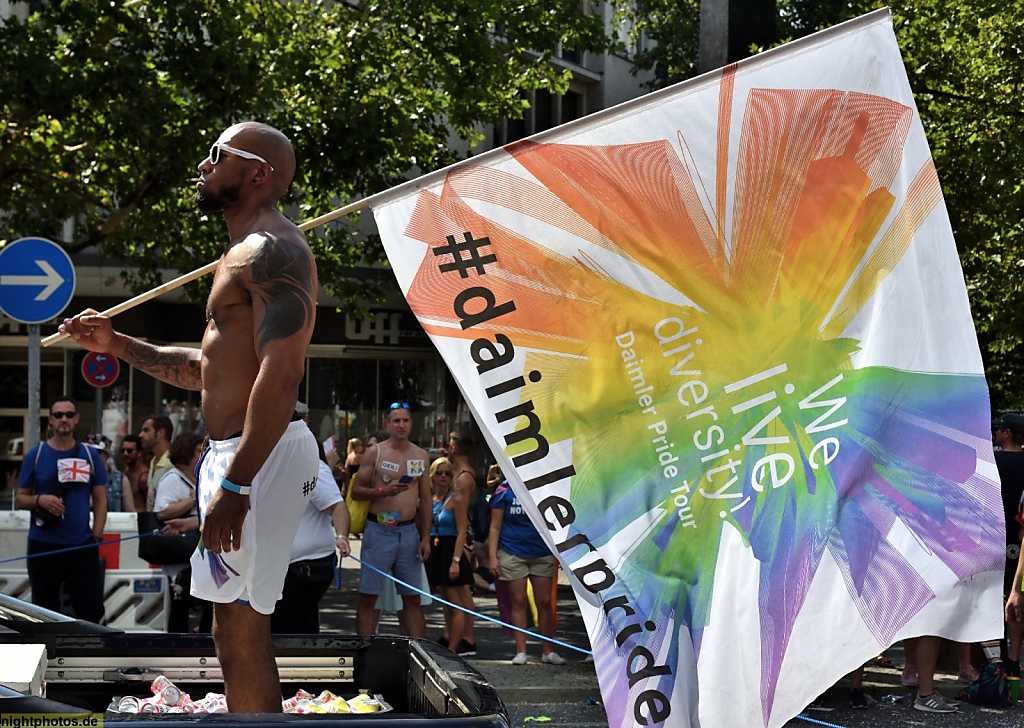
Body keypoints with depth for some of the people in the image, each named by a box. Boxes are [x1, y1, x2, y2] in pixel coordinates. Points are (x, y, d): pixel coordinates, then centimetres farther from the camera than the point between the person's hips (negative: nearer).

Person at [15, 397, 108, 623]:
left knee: (92, 609, -3)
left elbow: (100, 500, 9)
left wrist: (96, 536, -2)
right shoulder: (35, 455, 3)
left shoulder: (90, 456, 7)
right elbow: (20, 499, 6)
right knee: (45, 612, 5)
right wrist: (40, 500, -15)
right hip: (43, 546, -1)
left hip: (82, 545, 1)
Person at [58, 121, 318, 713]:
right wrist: (118, 344, 23)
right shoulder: (250, 253, 23)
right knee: (236, 626, 15)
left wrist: (235, 485, -28)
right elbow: (210, 369, 29)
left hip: (260, 457, -11)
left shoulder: (272, 249, -13)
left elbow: (280, 377, -24)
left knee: (239, 628, -11)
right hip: (239, 455, 11)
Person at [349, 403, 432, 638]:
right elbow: (356, 491, -2)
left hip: (409, 531, 3)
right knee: (368, 596, -3)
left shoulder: (420, 456, 10)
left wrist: (426, 537, 6)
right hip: (379, 530, -3)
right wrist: (383, 491, -19)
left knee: (412, 598, 6)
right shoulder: (375, 453, -1)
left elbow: (425, 499, 12)